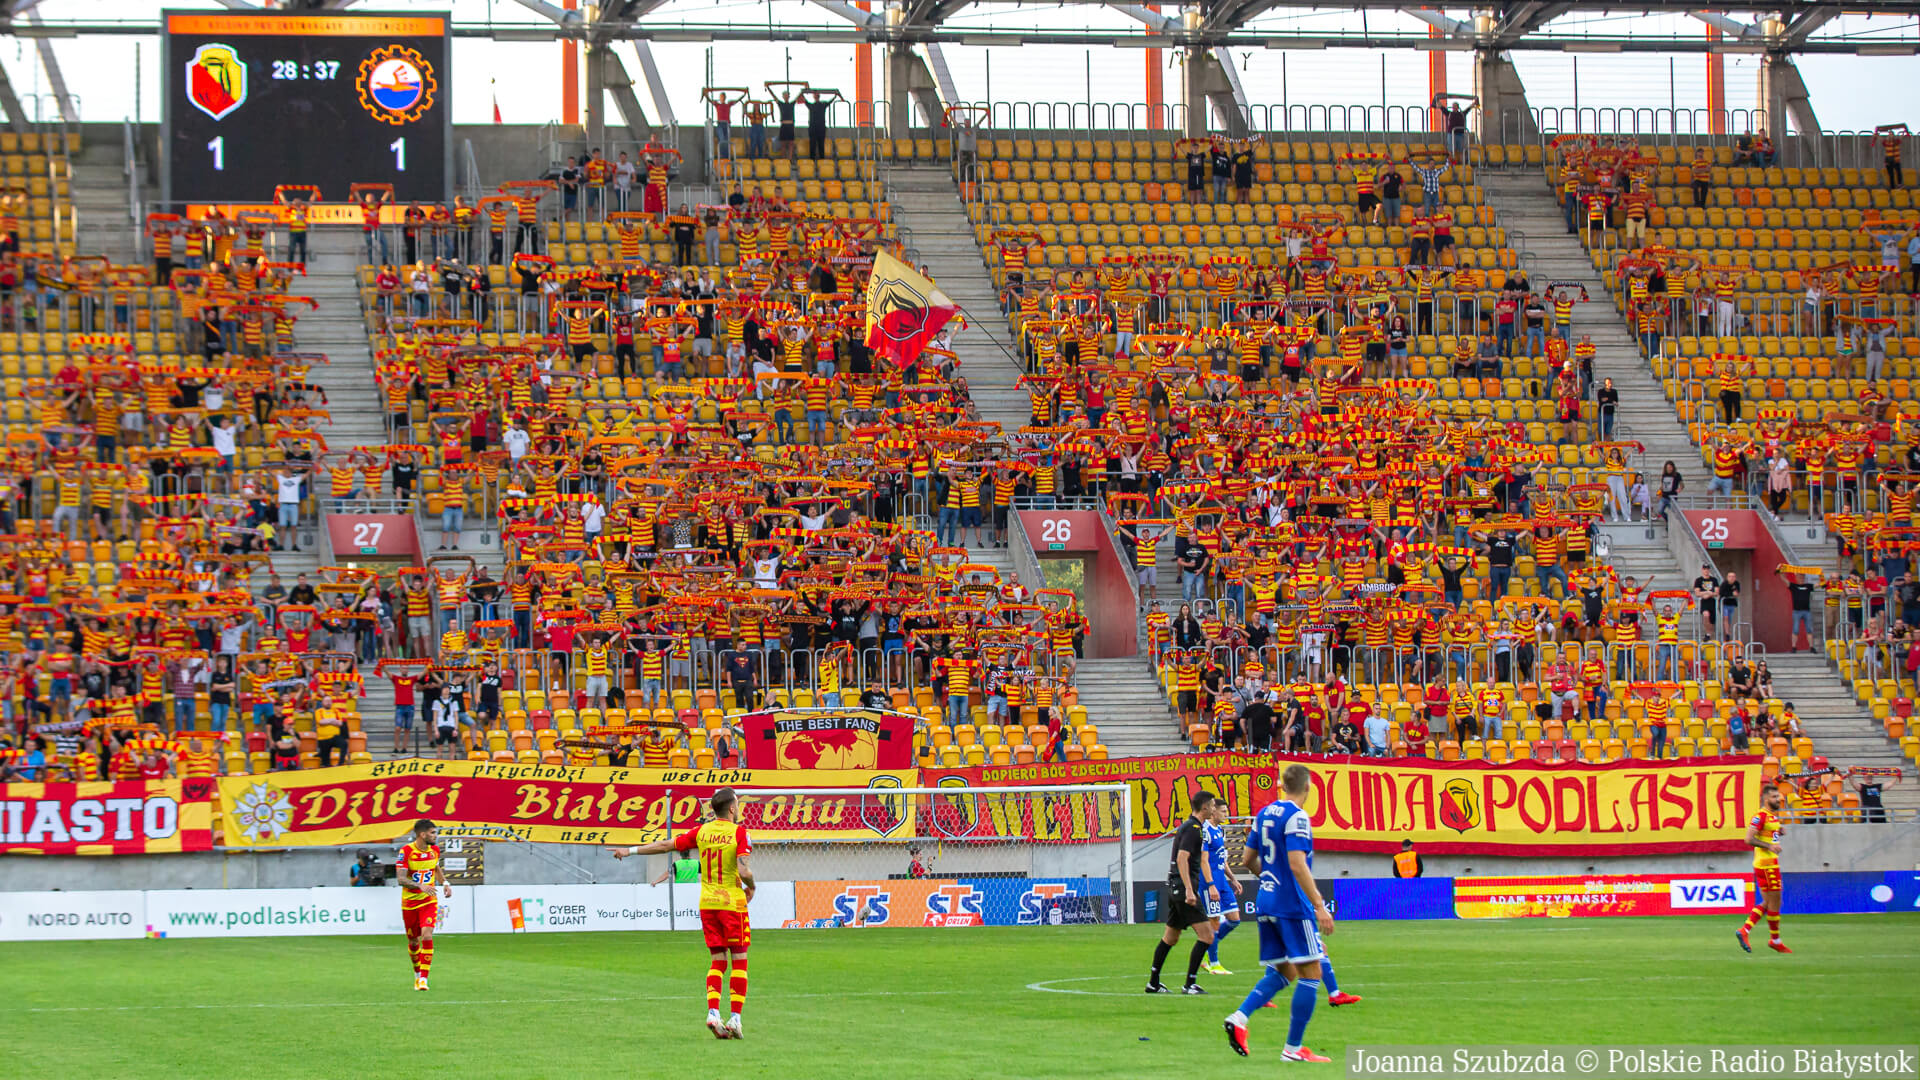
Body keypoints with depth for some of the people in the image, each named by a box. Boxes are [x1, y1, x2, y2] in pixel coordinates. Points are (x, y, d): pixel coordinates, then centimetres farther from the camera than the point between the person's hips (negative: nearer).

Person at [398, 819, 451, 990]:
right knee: (413, 941, 9)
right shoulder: (406, 851, -15)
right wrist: (421, 886, -35)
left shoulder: (434, 849, 1)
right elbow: (401, 879, -20)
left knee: (427, 936, -17)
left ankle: (423, 979, -16)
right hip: (409, 902, -2)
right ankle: (417, 973, 34)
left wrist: (444, 883, 6)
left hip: (429, 901, 2)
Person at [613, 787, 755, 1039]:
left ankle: (713, 1013, -7)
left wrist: (631, 850, 20)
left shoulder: (702, 831, 5)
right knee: (739, 960, 3)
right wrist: (751, 887, 4)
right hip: (732, 902, -4)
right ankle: (735, 1018, -3)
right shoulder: (738, 832, -9)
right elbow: (743, 871, -18)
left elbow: (665, 845, 9)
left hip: (707, 903, 4)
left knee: (717, 961, 9)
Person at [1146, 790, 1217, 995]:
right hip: (1184, 887, -11)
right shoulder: (1193, 828, -13)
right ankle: (1190, 984, -11)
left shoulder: (1189, 826, 18)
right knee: (1206, 935, -11)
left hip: (1175, 888, 11)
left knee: (1170, 938, 17)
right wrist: (1189, 891, -29)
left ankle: (1153, 983, 23)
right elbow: (1182, 859, -23)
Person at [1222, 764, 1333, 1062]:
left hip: (1266, 904, 8)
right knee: (1310, 973, -1)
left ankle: (1240, 1017, -7)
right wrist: (1320, 906, -22)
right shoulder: (1297, 817, -13)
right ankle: (1293, 1048, -2)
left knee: (1282, 972, 15)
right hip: (1293, 905, -8)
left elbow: (1248, 859, 19)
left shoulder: (1265, 814, 12)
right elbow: (1297, 864, -22)